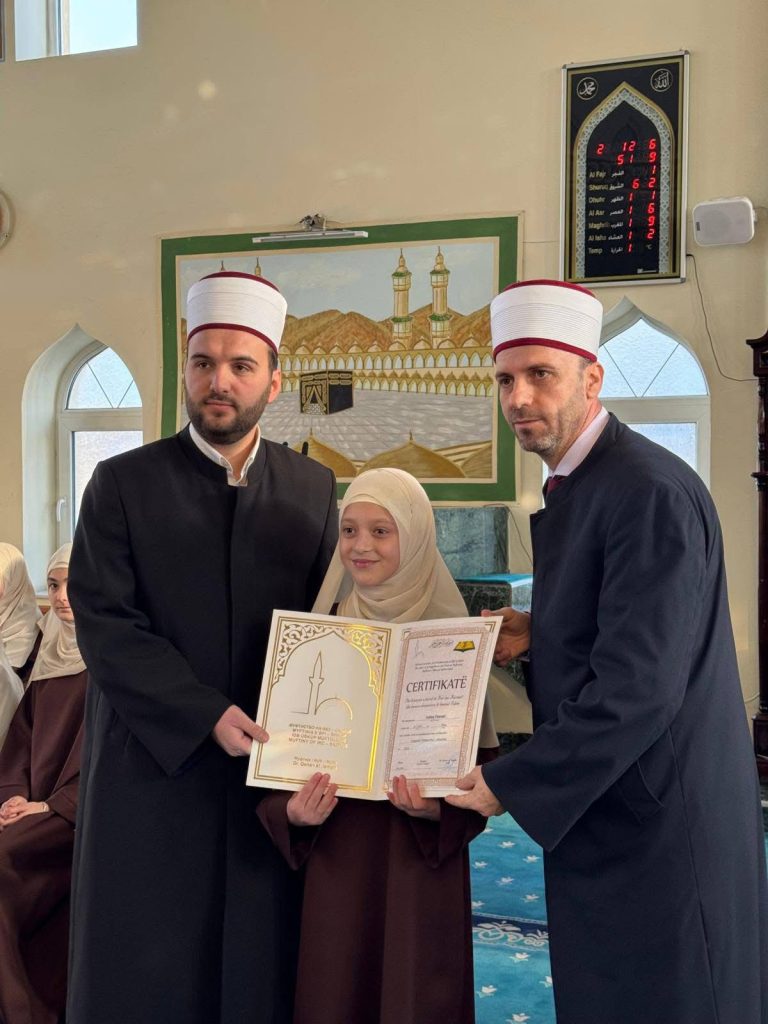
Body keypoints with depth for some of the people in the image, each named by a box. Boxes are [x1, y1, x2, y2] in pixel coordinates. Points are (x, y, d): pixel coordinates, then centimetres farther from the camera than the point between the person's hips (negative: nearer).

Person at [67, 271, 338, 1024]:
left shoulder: (312, 488, 6)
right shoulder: (123, 483, -2)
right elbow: (105, 625, -8)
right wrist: (207, 716, -16)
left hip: (272, 767, 2)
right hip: (152, 766, -2)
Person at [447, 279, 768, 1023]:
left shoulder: (651, 493, -21)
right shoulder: (574, 489, 10)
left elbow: (640, 687, -26)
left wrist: (511, 785, -17)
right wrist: (536, 638, 1)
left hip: (657, 828, -9)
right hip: (599, 820, 9)